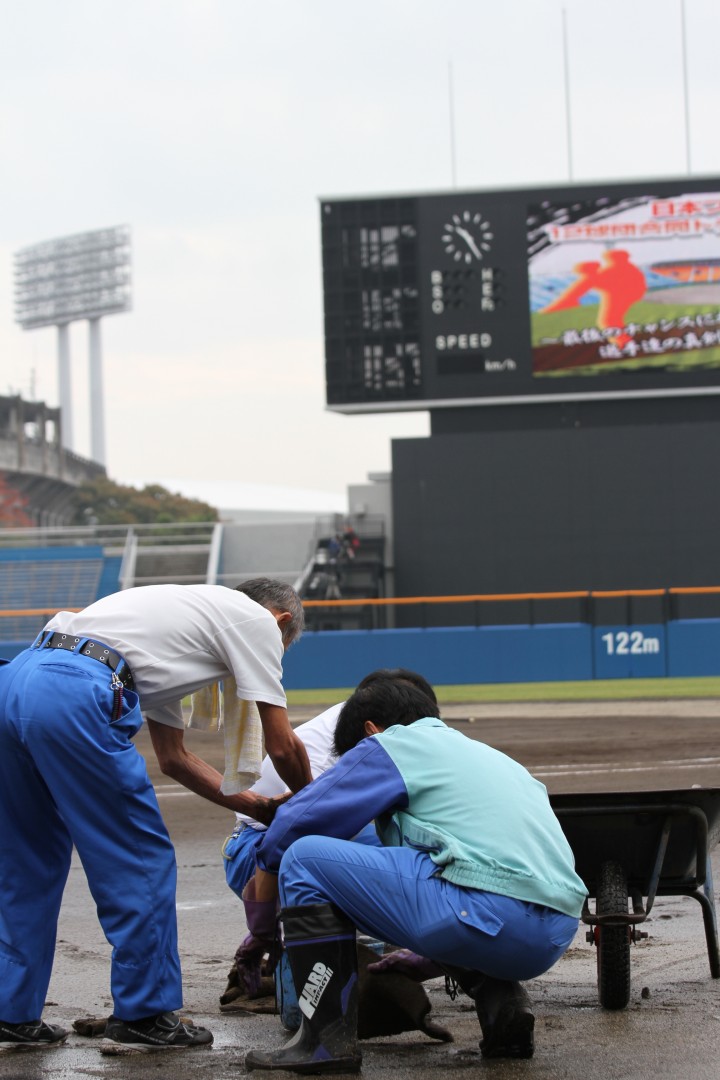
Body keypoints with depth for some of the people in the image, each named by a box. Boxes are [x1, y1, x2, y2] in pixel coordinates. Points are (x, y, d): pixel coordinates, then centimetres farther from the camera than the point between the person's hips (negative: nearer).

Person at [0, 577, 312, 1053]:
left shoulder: (183, 614, 37)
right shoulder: (256, 619, 13)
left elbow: (173, 755, 39)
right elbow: (283, 746, 13)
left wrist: (259, 807, 41)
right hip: (73, 695, -9)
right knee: (141, 861, 4)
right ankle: (145, 1014, 10)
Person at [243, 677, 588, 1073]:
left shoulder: (392, 745, 11)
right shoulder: (491, 755, 34)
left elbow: (298, 820, 8)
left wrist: (267, 867, 31)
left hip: (492, 915, -8)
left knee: (305, 859, 3)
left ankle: (327, 1039, -1)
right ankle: (501, 1001, 14)